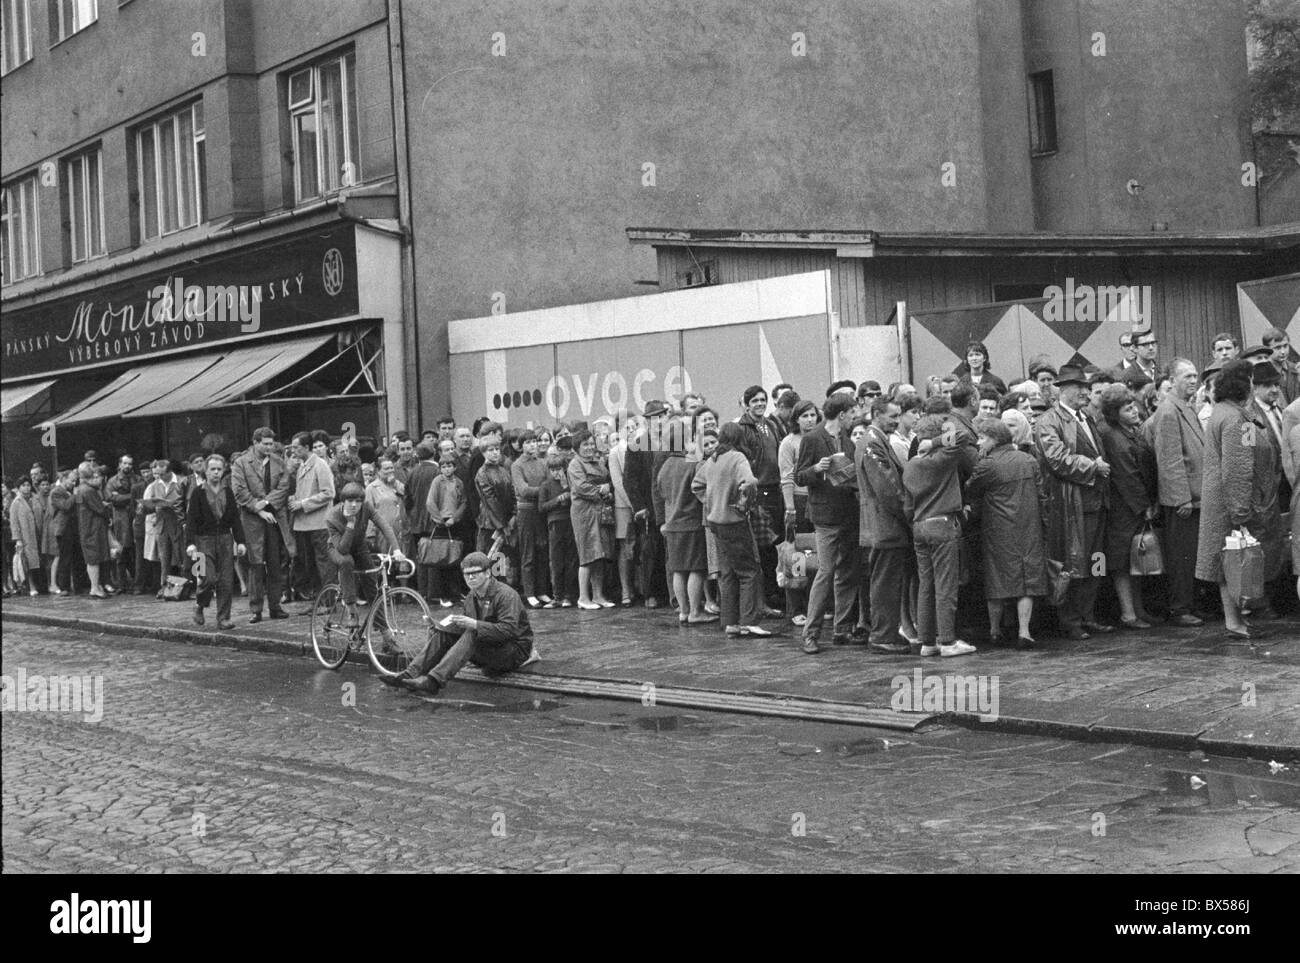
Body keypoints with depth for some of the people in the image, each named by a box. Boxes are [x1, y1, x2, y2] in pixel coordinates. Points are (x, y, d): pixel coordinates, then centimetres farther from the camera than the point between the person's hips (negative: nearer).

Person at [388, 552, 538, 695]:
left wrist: (474, 624, -36)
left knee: (472, 635, -33)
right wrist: (453, 621, -11)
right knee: (441, 632, -7)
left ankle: (434, 681, -45)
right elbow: (467, 626, 12)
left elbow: (509, 630, -29)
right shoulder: (472, 596, 9)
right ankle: (410, 675, -21)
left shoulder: (506, 595, -17)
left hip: (514, 651, -8)